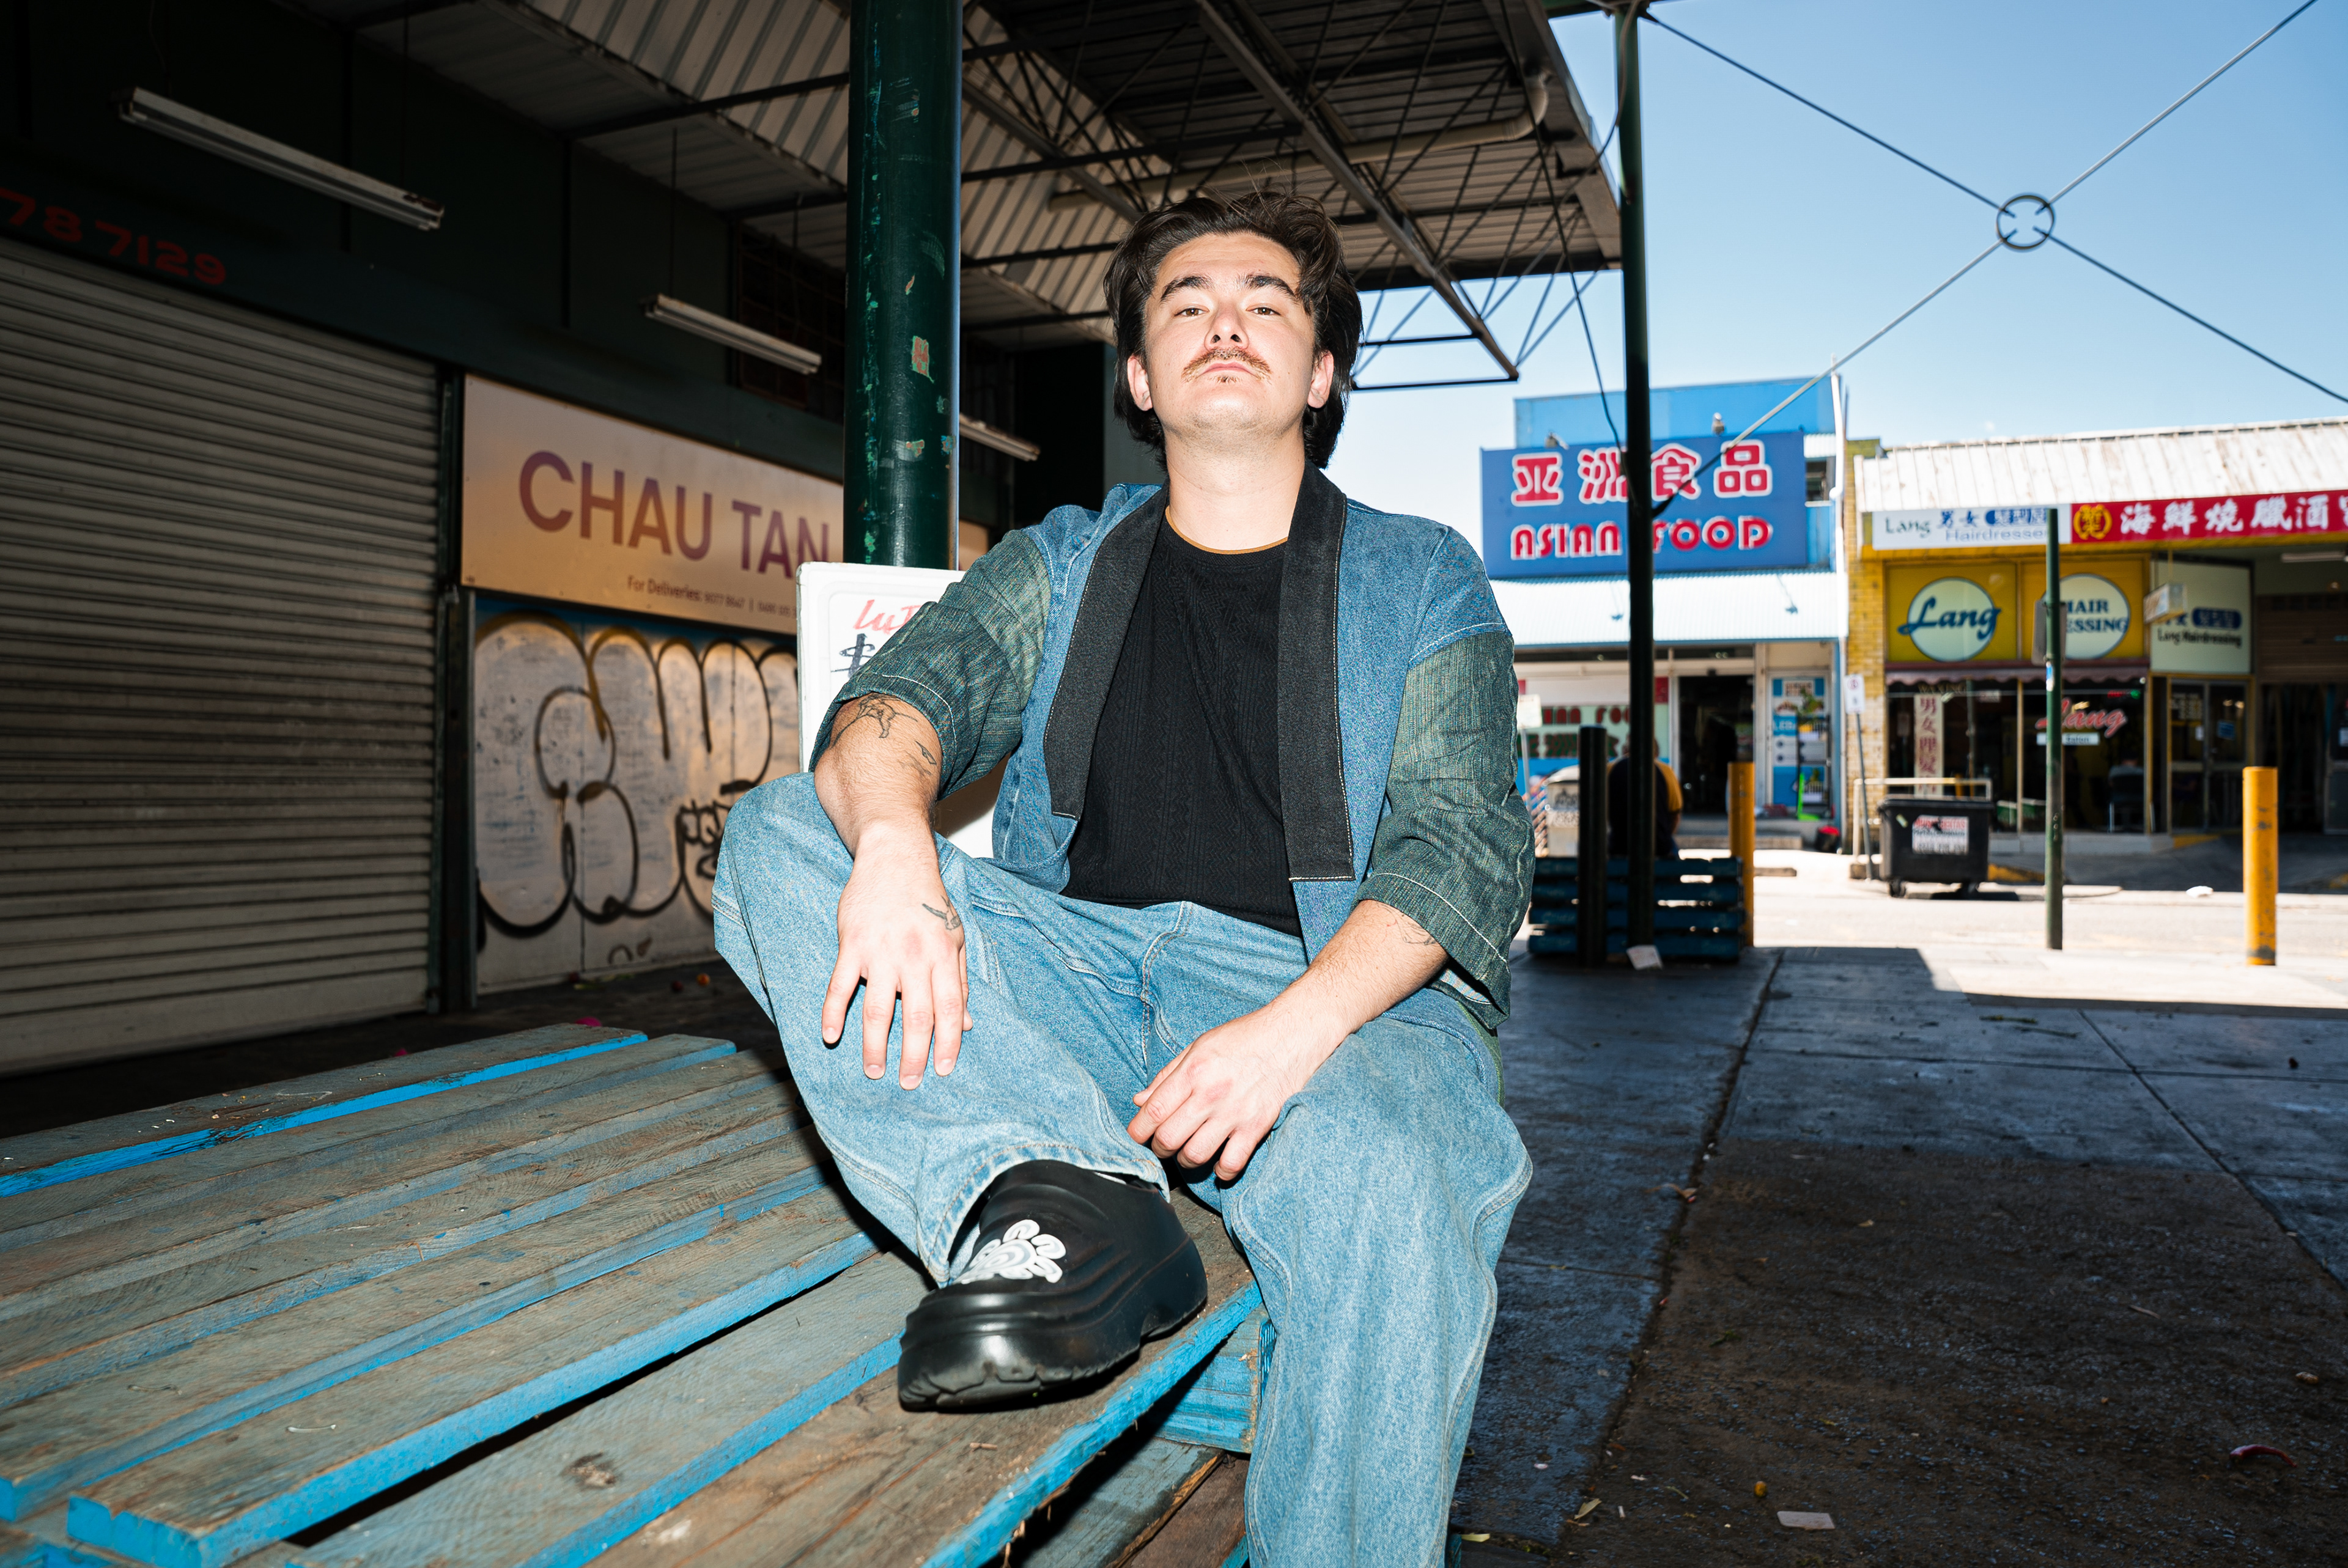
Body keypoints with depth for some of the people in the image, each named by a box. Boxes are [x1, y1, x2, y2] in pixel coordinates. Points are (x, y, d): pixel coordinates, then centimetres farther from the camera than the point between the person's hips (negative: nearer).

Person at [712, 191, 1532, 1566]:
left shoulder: (1420, 580, 11)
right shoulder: (1061, 566, 19)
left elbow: (1462, 843, -2)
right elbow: (906, 690, 1)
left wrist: (1298, 1025, -21)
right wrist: (894, 843, -25)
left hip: (1332, 988, -3)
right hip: (1078, 965, 3)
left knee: (1389, 1212, -36)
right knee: (780, 835, -14)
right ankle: (1056, 1198, -29)